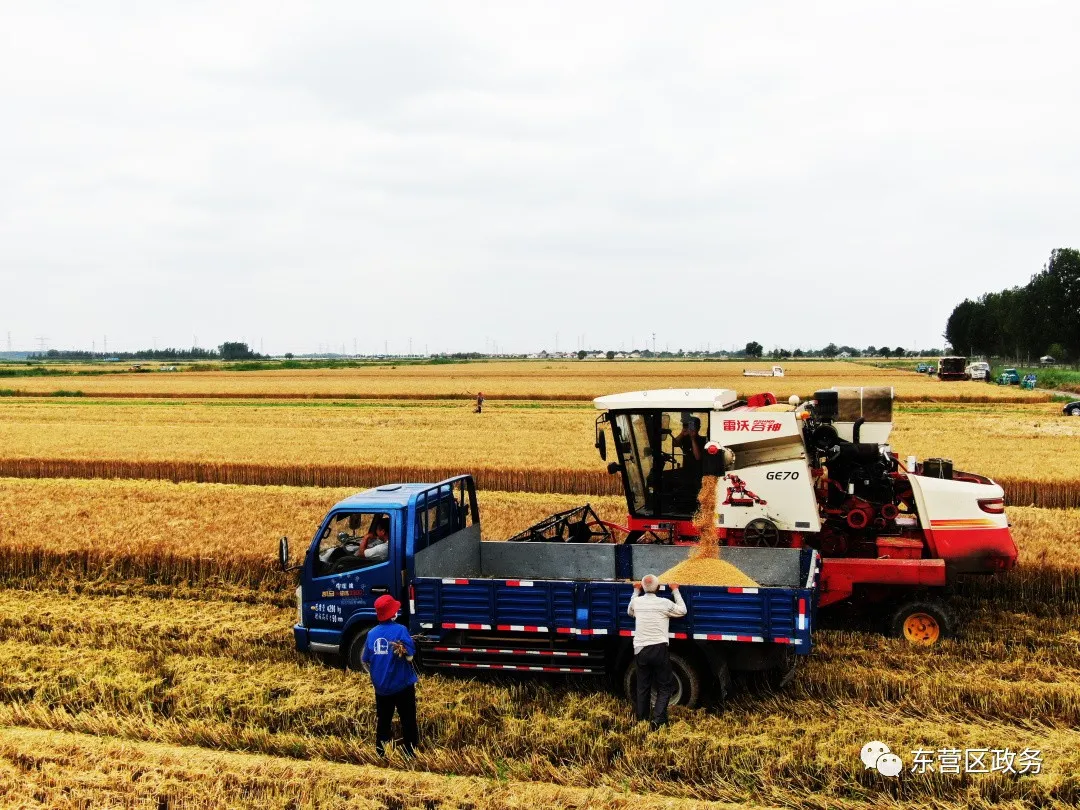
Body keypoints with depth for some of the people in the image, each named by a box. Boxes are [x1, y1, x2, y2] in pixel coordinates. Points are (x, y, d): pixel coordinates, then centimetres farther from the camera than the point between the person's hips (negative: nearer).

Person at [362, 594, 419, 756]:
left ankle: (381, 752, 23)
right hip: (402, 684, -4)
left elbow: (366, 661, 6)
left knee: (382, 720, 17)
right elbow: (409, 656, -18)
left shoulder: (372, 633, -1)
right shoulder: (400, 630, -15)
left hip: (381, 686, 4)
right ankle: (409, 752, 10)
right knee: (408, 720, 8)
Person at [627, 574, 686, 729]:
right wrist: (676, 591, 16)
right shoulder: (664, 603, -7)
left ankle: (641, 721, 18)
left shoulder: (637, 602, 2)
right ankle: (658, 720, -10)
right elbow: (682, 611, 9)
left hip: (640, 650, 4)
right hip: (659, 649, -4)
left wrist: (636, 591, 32)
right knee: (665, 687, 4)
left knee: (643, 688, 14)